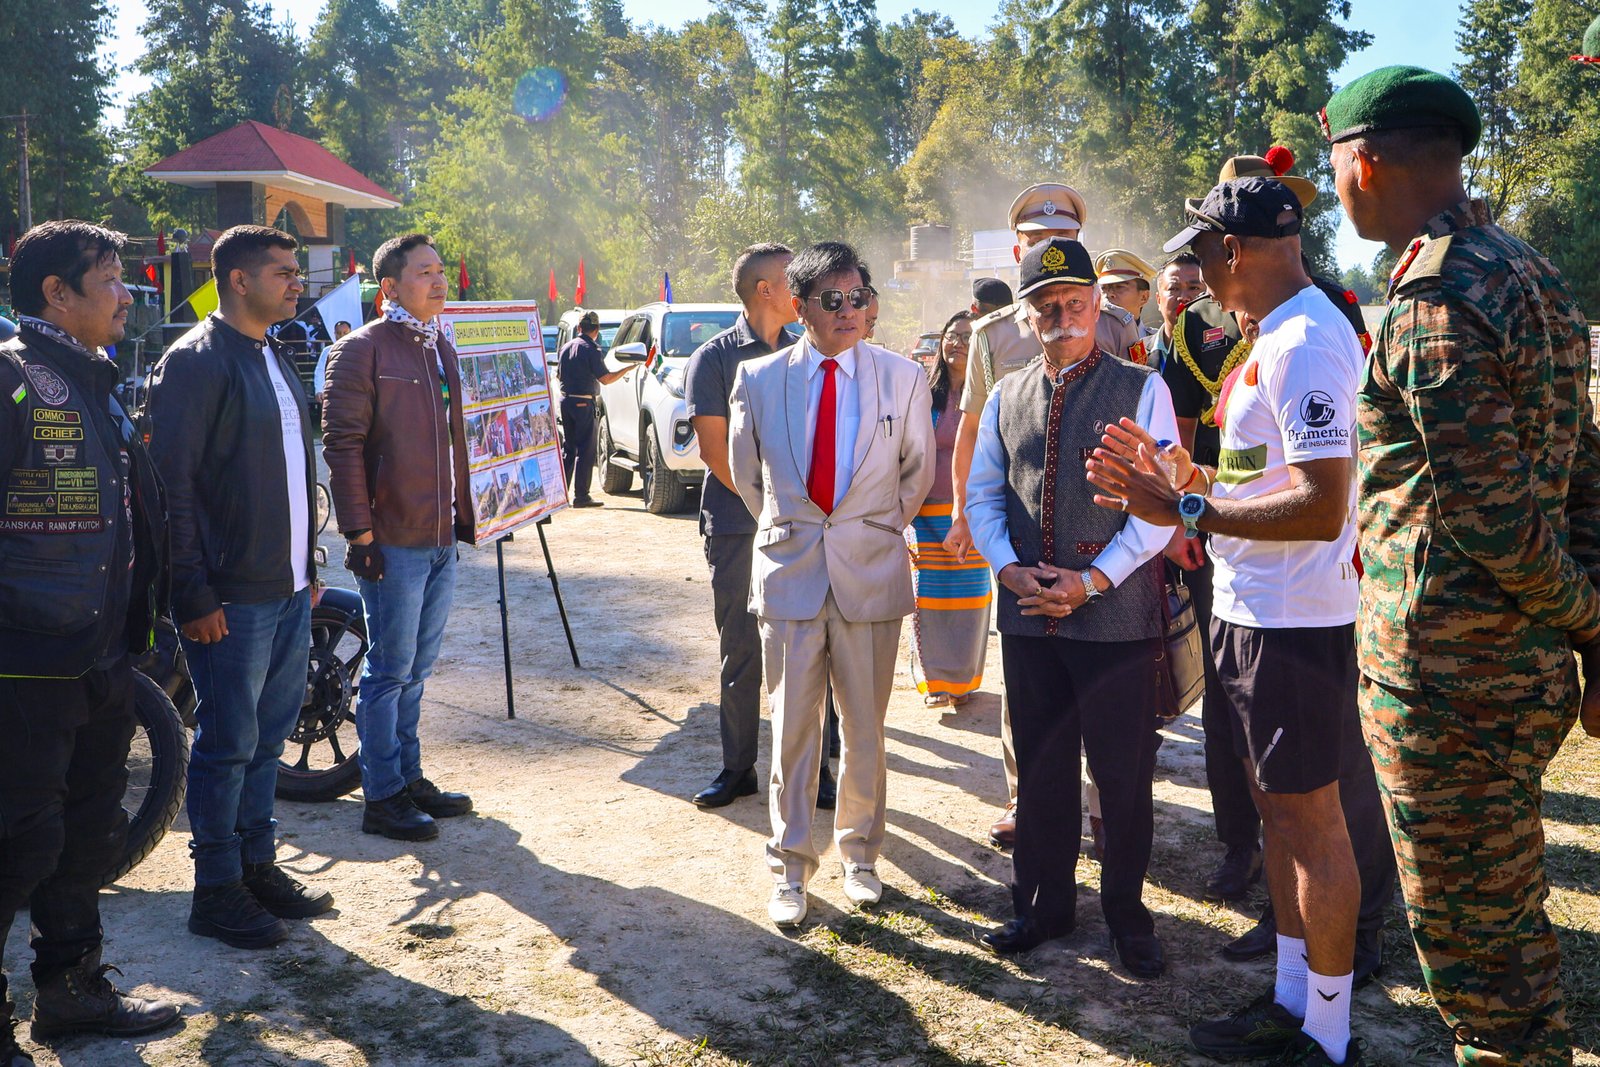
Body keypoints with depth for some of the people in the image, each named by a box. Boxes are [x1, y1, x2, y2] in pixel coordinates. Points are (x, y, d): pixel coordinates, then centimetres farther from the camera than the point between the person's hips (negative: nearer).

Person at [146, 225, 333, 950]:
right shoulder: (196, 361, -13)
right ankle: (216, 893, 15)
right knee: (228, 745, 2)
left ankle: (258, 865, 29)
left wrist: (308, 564, 18)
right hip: (232, 597, -8)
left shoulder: (274, 358, 15)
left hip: (289, 591, 8)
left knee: (269, 734, 16)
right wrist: (194, 595, -18)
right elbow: (172, 484, -17)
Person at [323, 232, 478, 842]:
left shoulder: (442, 350, 17)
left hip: (441, 540, 7)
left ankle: (409, 778, 27)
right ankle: (382, 798, 10)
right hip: (392, 540, -7)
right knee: (390, 671, 0)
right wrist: (359, 531, -17)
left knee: (416, 669, 16)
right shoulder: (362, 350, -8)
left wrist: (464, 516, 20)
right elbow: (342, 444, -12)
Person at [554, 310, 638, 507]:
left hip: (565, 400, 7)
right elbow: (605, 379, -15)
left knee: (569, 447, 16)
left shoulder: (565, 347, 10)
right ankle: (581, 496, -4)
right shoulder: (591, 349, -12)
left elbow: (558, 375, 20)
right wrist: (628, 368, -6)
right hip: (584, 403, -7)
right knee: (585, 450, -3)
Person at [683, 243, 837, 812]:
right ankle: (737, 769, 17)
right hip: (738, 529, -2)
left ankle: (813, 768, 14)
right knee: (741, 654, 5)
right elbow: (715, 449, -5)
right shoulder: (714, 358, 1)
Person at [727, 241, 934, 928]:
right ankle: (790, 870, 18)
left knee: (865, 729, 9)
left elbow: (918, 471, 13)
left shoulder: (903, 378, 0)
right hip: (789, 570, 0)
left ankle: (859, 855, 28)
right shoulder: (758, 379, 1)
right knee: (792, 729, 5)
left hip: (871, 571, 0)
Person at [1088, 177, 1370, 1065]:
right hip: (1252, 613, 10)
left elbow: (1323, 506, -26)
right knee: (1276, 806, 17)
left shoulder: (1305, 341, -19)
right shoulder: (1277, 335, 13)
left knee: (1308, 814, 1)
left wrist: (1187, 509, -24)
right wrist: (1182, 478, 9)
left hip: (1293, 620, -10)